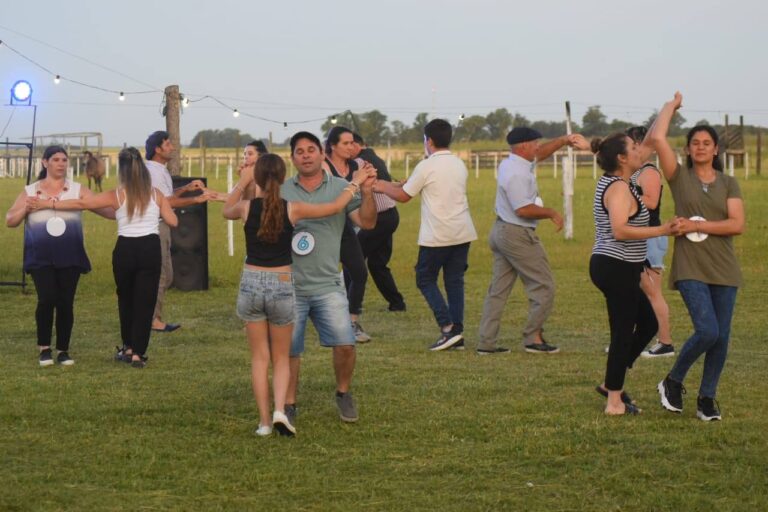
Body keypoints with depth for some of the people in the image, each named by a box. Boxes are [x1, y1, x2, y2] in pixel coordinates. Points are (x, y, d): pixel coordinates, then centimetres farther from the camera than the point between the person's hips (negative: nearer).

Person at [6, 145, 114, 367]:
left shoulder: (77, 190, 7)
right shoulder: (30, 192, 8)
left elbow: (105, 209, -2)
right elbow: (10, 221, 8)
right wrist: (25, 208, -10)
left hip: (69, 257, 1)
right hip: (41, 257, -1)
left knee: (65, 303, 1)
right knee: (47, 299, -14)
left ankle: (63, 350, 16)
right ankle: (44, 348, 4)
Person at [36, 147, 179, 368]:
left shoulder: (116, 196, -4)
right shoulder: (156, 194, 0)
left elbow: (81, 203, -4)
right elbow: (173, 221, 2)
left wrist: (48, 204, 3)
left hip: (125, 250, 0)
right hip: (150, 249, 0)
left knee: (125, 299, 20)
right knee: (145, 301, 4)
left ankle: (128, 347, 30)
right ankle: (138, 353, 0)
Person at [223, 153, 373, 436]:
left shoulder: (247, 207, -6)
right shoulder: (292, 209, -8)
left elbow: (226, 211, 20)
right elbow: (335, 206, 5)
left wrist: (242, 182, 29)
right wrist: (356, 183, 20)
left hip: (251, 284, 1)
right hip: (282, 286, -1)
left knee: (259, 357, 11)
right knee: (281, 358, 13)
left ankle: (264, 421, 8)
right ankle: (280, 410, -8)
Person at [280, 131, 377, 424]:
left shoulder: (341, 188, 1)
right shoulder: (281, 191, 4)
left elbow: (367, 223, -4)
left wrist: (367, 193, -21)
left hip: (327, 285, 0)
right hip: (290, 286, 1)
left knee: (345, 344, -8)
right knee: (289, 350, 6)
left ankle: (343, 393, 17)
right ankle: (288, 405, 22)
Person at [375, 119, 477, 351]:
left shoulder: (426, 167, -10)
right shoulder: (459, 164, 11)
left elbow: (403, 196, -1)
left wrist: (383, 187, 18)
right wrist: (393, 185, 26)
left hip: (437, 236, -6)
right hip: (462, 233, 6)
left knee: (425, 280, 6)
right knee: (455, 281, 10)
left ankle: (448, 328, -7)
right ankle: (457, 334, 6)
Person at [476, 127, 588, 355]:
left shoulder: (511, 163, 10)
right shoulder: (517, 174, -21)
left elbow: (541, 153, 23)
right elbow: (523, 210, -25)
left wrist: (565, 140, 12)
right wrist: (551, 213, -12)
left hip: (502, 231, 10)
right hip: (518, 234, -10)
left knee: (498, 290, 10)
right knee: (543, 287, 0)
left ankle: (486, 342, 10)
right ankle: (533, 338, 3)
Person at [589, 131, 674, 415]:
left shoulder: (611, 181, 13)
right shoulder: (619, 189, -17)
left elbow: (646, 150, 25)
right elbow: (620, 230, -30)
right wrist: (662, 230, -26)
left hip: (607, 265, 11)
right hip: (618, 268, -11)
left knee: (648, 323, 18)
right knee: (623, 332, -3)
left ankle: (611, 384, 22)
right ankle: (615, 402, 4)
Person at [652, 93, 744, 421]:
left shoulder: (728, 184, 9)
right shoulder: (680, 177, 3)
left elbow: (737, 224, -3)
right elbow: (658, 139, -9)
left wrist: (698, 226, -9)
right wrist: (672, 105, 4)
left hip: (723, 269, 3)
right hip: (690, 267, -3)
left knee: (721, 337, 3)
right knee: (707, 331, -16)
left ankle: (707, 398, 17)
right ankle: (673, 382, 6)